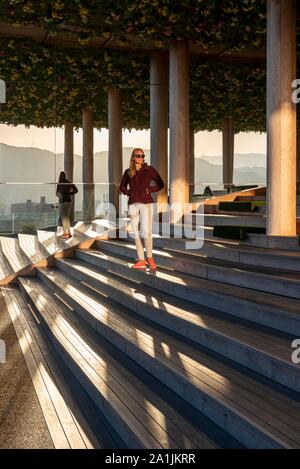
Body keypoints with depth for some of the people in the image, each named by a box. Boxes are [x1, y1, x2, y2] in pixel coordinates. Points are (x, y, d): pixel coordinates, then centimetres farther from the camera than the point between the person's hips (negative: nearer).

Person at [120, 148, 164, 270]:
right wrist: (128, 192, 4)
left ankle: (149, 257, 7)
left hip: (146, 203, -3)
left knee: (146, 232, -11)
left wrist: (149, 190, -7)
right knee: (136, 233, 3)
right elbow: (122, 186, 23)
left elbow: (161, 184, 5)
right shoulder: (128, 172, 10)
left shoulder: (149, 169, 2)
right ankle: (141, 261, 8)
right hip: (133, 204, 3)